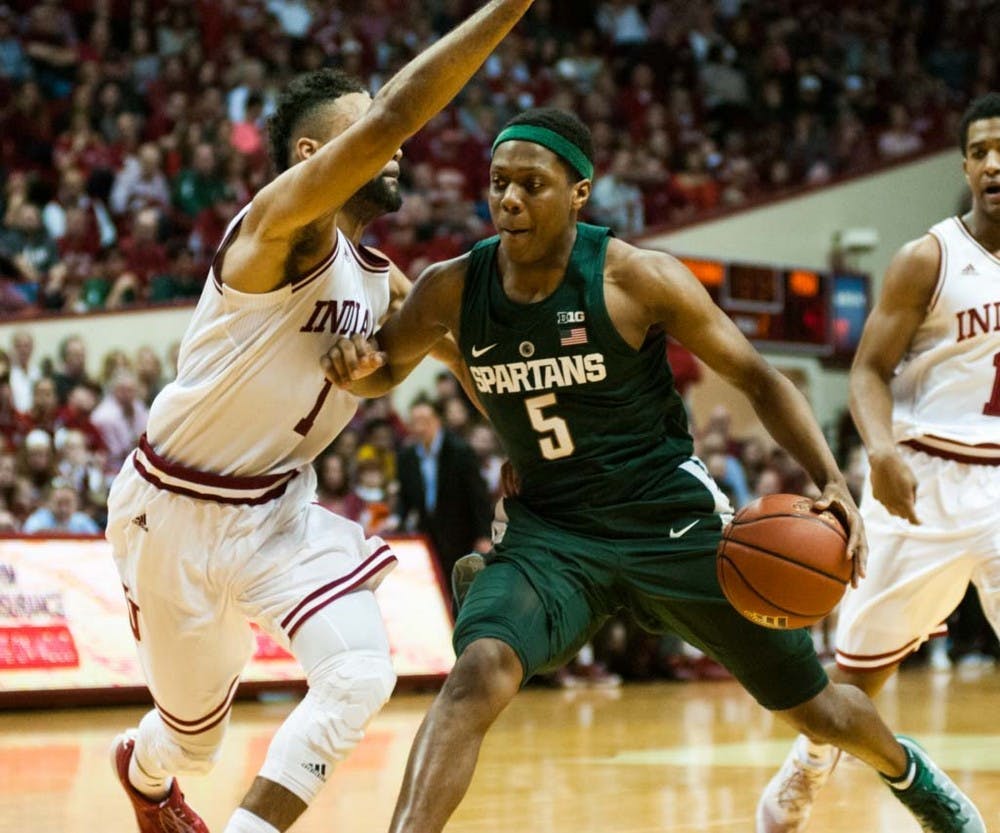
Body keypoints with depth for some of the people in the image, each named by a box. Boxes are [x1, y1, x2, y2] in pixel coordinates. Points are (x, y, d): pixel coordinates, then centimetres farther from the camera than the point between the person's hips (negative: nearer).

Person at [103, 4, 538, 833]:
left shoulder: (379, 282, 3)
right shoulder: (281, 223, -21)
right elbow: (390, 115, -36)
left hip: (277, 507, 6)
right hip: (174, 508, -6)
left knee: (362, 673, -20)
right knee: (197, 726, 12)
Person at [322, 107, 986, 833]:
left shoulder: (638, 279, -16)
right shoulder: (453, 290, -8)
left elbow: (758, 378, -8)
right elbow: (384, 371, 10)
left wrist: (833, 482, -21)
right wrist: (356, 364, -17)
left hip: (673, 520, -1)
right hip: (552, 530, 1)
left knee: (813, 705, 13)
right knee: (478, 673, -30)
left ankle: (906, 768, 47)